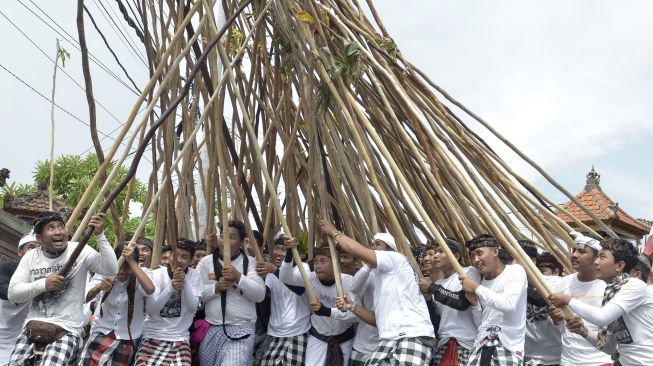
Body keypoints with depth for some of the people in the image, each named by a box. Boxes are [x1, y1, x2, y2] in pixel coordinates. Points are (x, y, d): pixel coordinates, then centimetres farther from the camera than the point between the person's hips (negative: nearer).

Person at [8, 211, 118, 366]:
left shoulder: (80, 251, -7)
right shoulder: (31, 256, 5)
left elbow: (111, 270, -19)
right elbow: (12, 294, 3)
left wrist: (99, 235, -25)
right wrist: (43, 284, -15)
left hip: (67, 329, -4)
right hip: (33, 327, 4)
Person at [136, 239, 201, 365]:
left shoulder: (194, 275, 1)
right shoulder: (157, 273, -2)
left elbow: (193, 307, -10)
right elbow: (150, 311, -12)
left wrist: (185, 281, -21)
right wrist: (171, 287, -24)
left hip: (179, 338, 0)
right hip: (153, 336, 0)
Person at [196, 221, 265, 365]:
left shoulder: (250, 262, 1)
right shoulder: (206, 261, 5)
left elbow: (260, 295, -9)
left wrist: (239, 277, -20)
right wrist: (216, 287, -16)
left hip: (241, 329, -3)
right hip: (211, 329, 3)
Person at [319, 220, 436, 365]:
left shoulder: (396, 259, 0)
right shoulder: (380, 279, 27)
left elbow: (356, 249, -10)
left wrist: (334, 231, 5)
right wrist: (352, 306, 11)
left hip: (414, 337, -8)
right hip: (389, 339, 9)